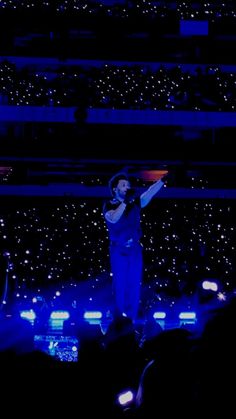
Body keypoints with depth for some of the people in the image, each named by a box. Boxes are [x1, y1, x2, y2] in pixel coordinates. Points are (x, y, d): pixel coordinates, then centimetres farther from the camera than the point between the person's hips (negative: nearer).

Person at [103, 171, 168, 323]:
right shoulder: (109, 205, -3)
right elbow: (113, 219, -23)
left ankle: (131, 320, 12)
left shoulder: (135, 203, 5)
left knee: (135, 286, 4)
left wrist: (163, 180, -23)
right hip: (118, 250, -3)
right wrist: (125, 201, -29)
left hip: (135, 249, 3)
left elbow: (149, 194, -9)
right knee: (120, 286, 1)